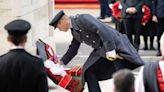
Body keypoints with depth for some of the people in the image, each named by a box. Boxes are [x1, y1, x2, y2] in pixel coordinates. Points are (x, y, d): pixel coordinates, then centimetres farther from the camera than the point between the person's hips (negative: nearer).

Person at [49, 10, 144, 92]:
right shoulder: (74, 31, 13)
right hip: (102, 50, 10)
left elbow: (102, 29, -25)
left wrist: (110, 50, -28)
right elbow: (72, 50, 26)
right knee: (88, 71, 5)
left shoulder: (82, 19, -16)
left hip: (115, 45, -10)